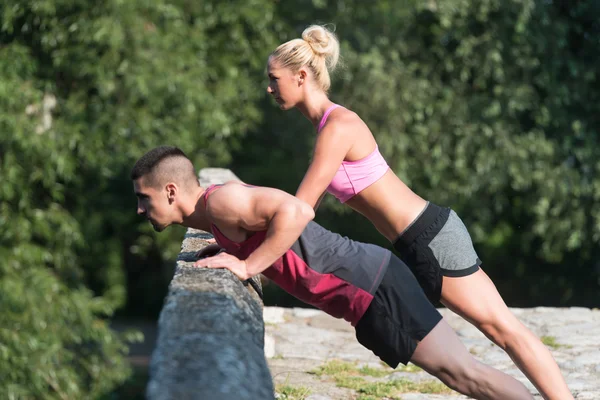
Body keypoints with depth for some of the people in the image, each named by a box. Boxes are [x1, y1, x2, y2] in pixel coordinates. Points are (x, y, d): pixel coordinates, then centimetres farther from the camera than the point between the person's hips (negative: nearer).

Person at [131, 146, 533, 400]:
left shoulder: (220, 200, -15)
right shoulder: (217, 215, 15)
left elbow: (297, 211, -29)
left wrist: (248, 266, -21)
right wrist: (232, 249, 14)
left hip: (370, 284, -9)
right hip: (366, 289, 9)